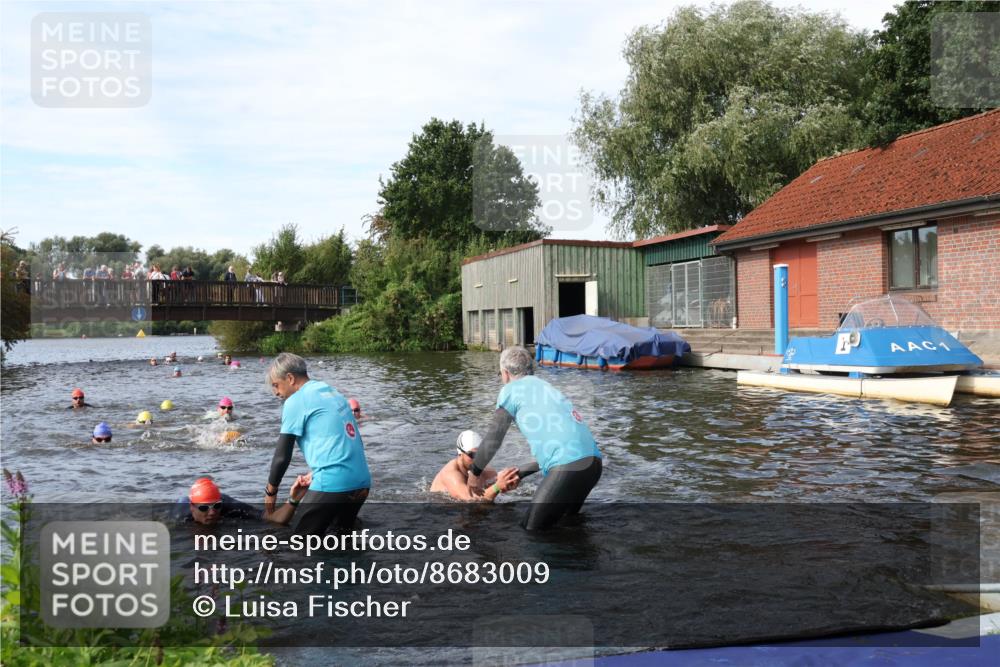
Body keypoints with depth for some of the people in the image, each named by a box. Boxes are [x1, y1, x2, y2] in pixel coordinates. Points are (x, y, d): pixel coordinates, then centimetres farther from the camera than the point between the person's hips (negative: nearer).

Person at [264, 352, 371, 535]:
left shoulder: (296, 400, -3)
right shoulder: (333, 393, 20)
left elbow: (282, 456, -2)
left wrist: (270, 491, 11)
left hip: (333, 483, -8)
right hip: (361, 482, 8)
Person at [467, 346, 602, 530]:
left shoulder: (512, 389, 7)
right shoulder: (545, 386, 29)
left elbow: (493, 439, 9)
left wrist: (475, 472, 23)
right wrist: (520, 471, 40)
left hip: (569, 466, -8)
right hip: (593, 462, 8)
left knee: (530, 530, 1)